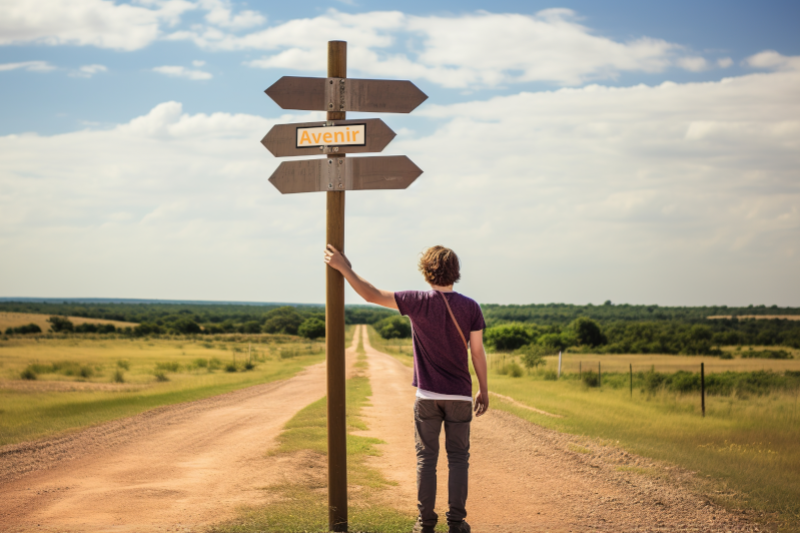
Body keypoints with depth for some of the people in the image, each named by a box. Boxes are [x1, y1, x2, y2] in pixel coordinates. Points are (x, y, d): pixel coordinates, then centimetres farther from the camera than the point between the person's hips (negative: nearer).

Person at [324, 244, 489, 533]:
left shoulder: (419, 302, -10)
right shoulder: (470, 307, -5)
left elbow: (372, 295, -8)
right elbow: (478, 352, -1)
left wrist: (344, 268, 1)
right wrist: (483, 390, 10)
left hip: (428, 394, -1)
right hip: (460, 395, 1)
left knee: (426, 458, 7)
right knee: (458, 458, 7)